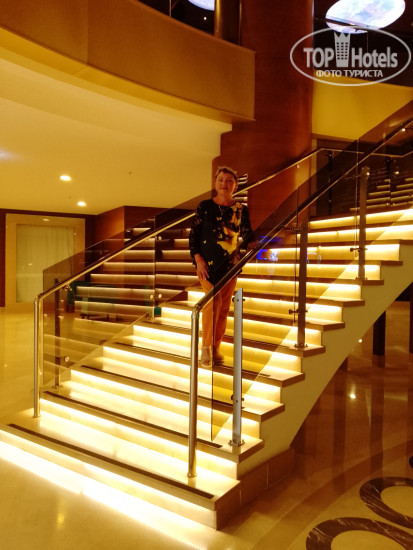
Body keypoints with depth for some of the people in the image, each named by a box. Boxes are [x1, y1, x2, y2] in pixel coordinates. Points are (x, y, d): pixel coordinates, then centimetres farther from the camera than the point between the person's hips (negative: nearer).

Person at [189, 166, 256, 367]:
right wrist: (198, 259, -11)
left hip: (230, 264, 3)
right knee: (213, 300, -16)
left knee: (224, 306, 7)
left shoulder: (241, 210, 5)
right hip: (207, 264, -3)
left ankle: (216, 347, 23)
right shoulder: (205, 206, -2)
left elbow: (247, 235, 9)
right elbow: (193, 235, -1)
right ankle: (206, 346, 2)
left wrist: (252, 245, -13)